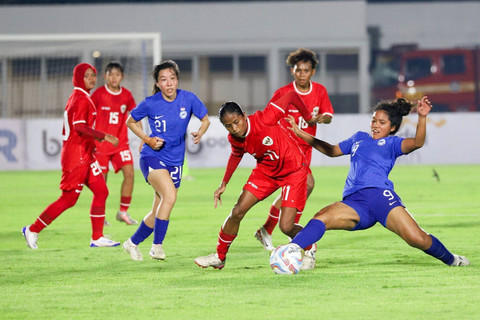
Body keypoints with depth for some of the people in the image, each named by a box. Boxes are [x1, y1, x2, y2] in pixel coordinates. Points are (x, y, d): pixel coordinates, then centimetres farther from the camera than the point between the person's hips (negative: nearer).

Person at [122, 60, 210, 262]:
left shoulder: (188, 99, -6)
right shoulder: (150, 104, -11)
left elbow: (205, 119, 9)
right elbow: (131, 121, 6)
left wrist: (200, 133, -12)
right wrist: (147, 139, -8)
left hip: (174, 160, 4)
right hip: (152, 157, -4)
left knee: (159, 212, 10)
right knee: (170, 196, -28)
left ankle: (133, 243, 32)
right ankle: (157, 245, -18)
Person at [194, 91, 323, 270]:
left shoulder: (263, 120, -31)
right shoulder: (234, 139, -12)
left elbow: (291, 96, -21)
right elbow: (236, 155, 14)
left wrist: (309, 118, -7)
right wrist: (224, 184, 15)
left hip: (293, 171, -5)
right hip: (265, 171, 5)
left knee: (286, 227, -14)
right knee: (237, 212, -4)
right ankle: (219, 257, 16)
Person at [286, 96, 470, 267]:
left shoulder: (391, 143, 16)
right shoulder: (359, 138, 32)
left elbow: (417, 142, -4)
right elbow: (332, 151, 44)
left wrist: (422, 117, -21)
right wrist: (301, 134, 43)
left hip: (379, 195, -4)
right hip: (353, 201, 4)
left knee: (417, 238, -17)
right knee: (321, 218, -27)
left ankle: (451, 260, 8)